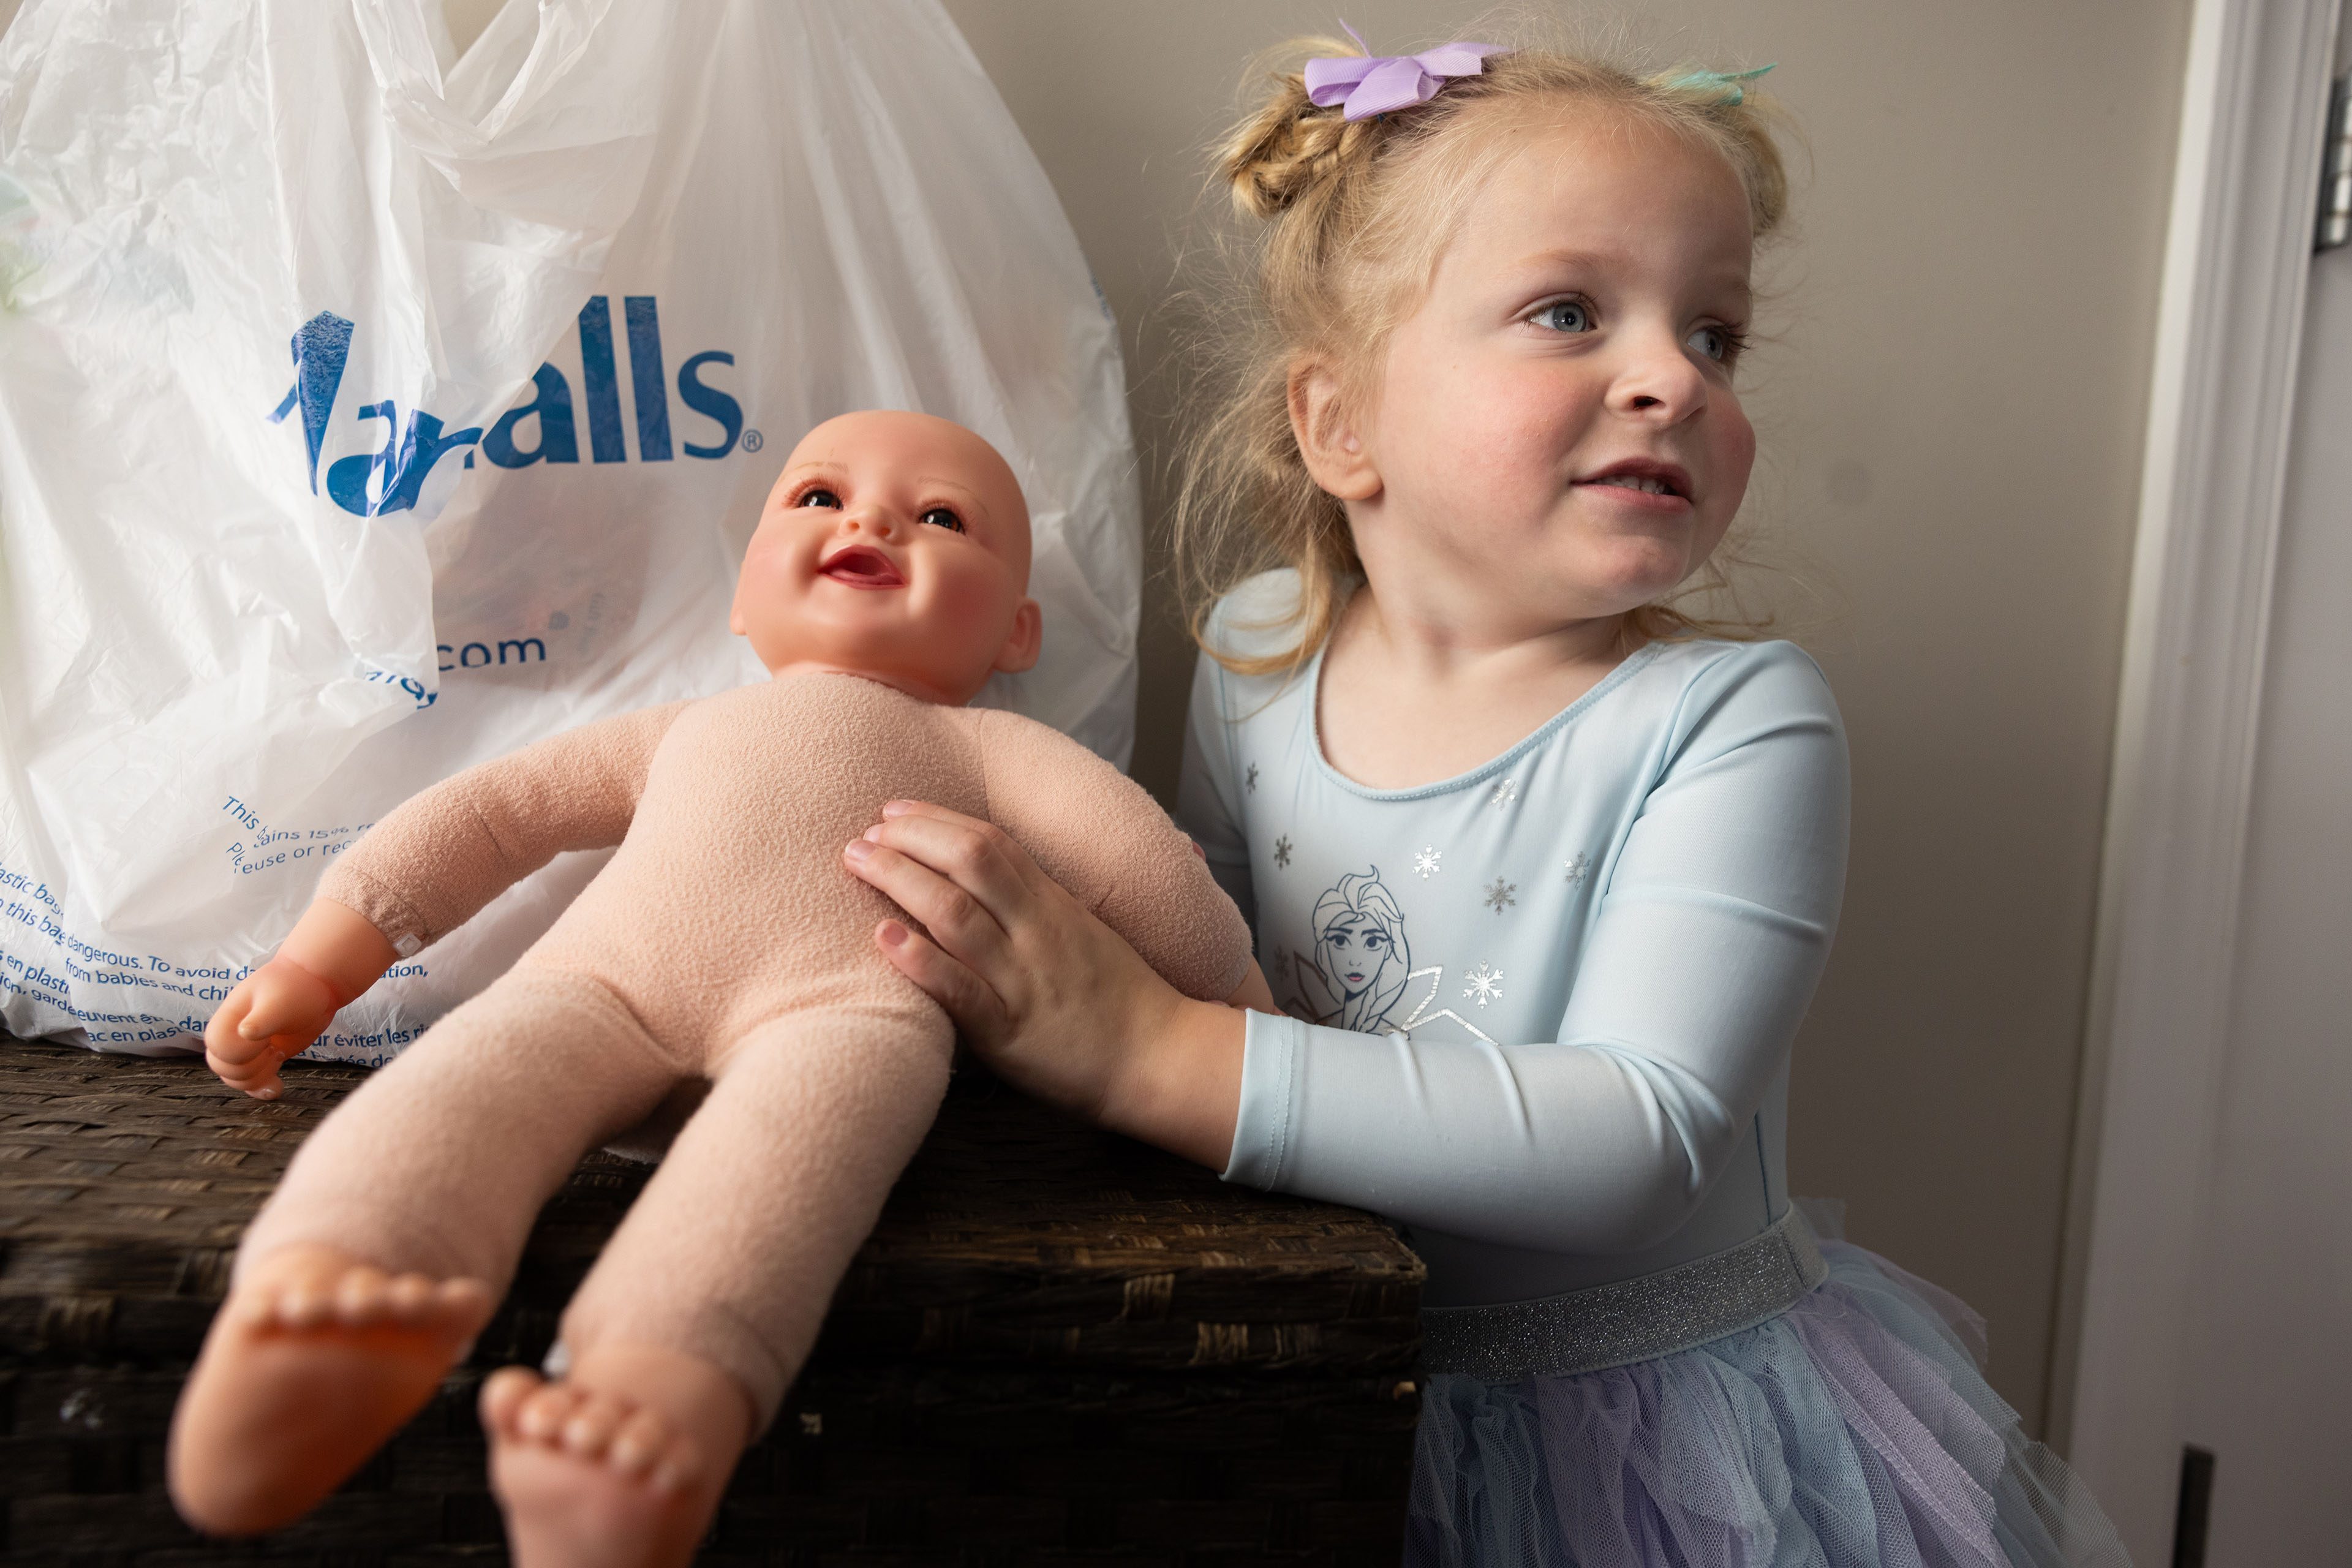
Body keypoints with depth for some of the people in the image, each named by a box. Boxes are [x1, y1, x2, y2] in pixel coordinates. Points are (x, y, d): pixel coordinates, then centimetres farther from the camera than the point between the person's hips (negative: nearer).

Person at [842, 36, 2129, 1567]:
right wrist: (1038, 953, -12)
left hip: (1656, 1427, -3)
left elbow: (1635, 1140, -32)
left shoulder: (1739, 723, -22)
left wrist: (1150, 1051, -39)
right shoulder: (1255, 647, -7)